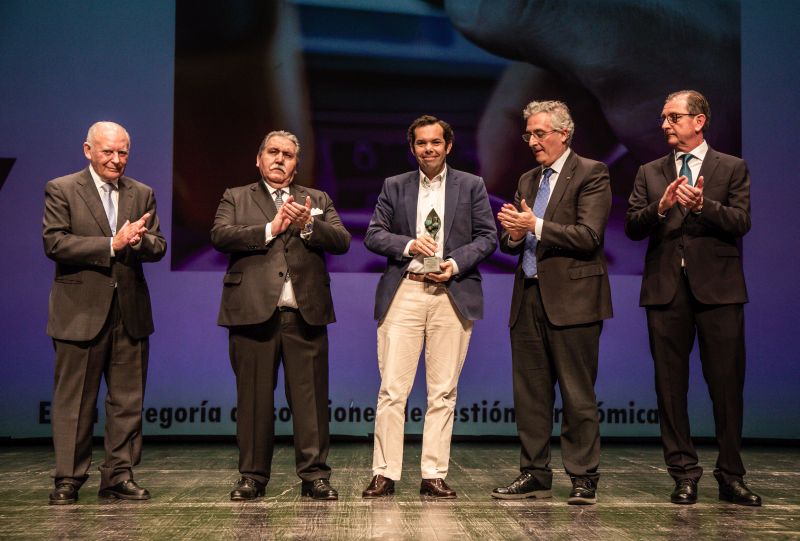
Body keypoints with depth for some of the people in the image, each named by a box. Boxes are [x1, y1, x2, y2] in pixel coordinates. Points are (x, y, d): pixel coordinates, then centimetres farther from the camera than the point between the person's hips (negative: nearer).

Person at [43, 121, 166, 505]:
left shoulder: (142, 194, 13)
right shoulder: (61, 190, 1)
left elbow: (158, 247, 7)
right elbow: (55, 243, -11)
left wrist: (137, 240, -17)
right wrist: (112, 244, -17)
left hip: (131, 311, 4)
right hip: (81, 311, -4)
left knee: (128, 400, 7)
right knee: (74, 401, 2)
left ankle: (118, 476, 16)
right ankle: (68, 480, 11)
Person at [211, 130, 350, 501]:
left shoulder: (318, 200, 18)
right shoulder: (235, 198, 13)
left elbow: (342, 241, 3)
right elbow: (220, 235, -5)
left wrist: (308, 226, -14)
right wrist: (271, 229, -13)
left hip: (306, 313, 1)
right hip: (253, 312, -1)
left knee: (310, 398, 0)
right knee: (254, 398, 3)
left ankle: (314, 475, 7)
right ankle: (253, 476, 13)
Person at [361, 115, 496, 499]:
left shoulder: (471, 186, 11)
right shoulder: (394, 186, 13)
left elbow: (488, 236, 6)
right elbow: (373, 235, 7)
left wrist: (456, 263, -10)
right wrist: (409, 244, -10)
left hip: (453, 295, 0)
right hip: (403, 293, 0)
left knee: (443, 392, 2)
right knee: (392, 389, -4)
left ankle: (434, 476, 8)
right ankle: (384, 474, 2)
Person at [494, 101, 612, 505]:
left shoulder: (591, 173, -3)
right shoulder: (527, 180, 18)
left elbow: (589, 236, -14)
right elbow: (508, 241, 17)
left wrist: (535, 226, -18)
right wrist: (514, 235, -6)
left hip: (571, 297, -7)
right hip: (529, 297, 7)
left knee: (577, 395, -2)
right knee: (529, 394, 9)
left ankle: (583, 479, 6)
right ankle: (535, 474, 17)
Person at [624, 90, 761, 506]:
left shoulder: (732, 168, 6)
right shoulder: (649, 173, 13)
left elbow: (741, 222, -6)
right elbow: (632, 227, 3)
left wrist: (703, 205, -22)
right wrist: (661, 207, -15)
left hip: (717, 288, -2)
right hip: (666, 288, 3)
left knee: (727, 384, 0)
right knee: (671, 385, 5)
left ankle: (731, 476, 11)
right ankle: (684, 474, 14)